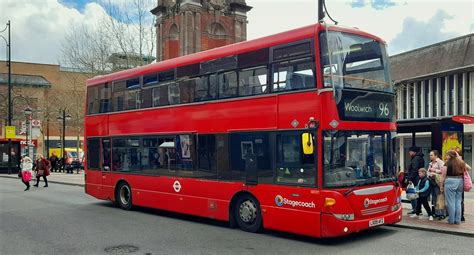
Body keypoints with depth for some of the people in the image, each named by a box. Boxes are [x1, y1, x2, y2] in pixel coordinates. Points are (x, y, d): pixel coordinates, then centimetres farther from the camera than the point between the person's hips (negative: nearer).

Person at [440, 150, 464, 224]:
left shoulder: (447, 163, -6)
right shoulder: (461, 163, 10)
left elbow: (444, 176, -5)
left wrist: (441, 185, 1)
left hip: (450, 181, -5)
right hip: (460, 181, 6)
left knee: (451, 202, 1)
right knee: (458, 201, 10)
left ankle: (451, 220, 5)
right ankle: (458, 220, 12)